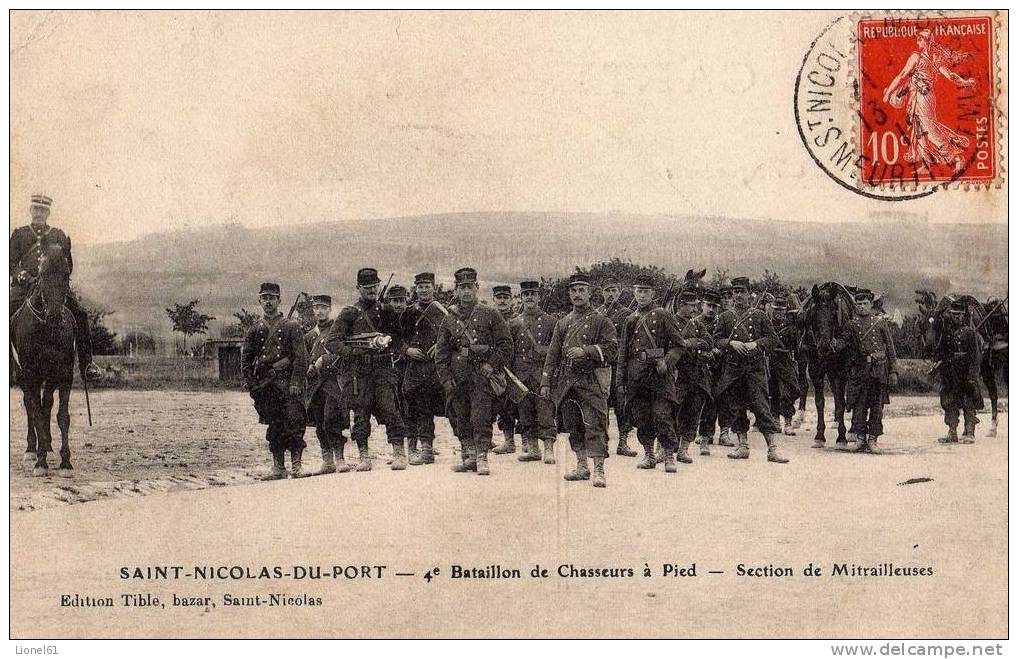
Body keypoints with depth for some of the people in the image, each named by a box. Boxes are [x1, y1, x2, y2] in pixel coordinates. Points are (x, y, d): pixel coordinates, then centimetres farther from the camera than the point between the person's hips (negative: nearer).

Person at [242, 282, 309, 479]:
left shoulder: (291, 326, 3)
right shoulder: (255, 329, 14)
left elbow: (301, 357, -3)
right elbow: (245, 358, 16)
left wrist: (296, 382, -12)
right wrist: (251, 383, 5)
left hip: (287, 383, -4)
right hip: (264, 386, 4)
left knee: (294, 423, -11)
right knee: (274, 426, 7)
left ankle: (296, 465, -5)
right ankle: (278, 468, 11)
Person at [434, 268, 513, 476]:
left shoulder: (490, 315, 4)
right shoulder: (449, 319, 12)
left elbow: (506, 345, 3)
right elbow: (441, 353, 11)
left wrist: (492, 365, -8)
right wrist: (446, 379, 2)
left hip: (482, 374, -4)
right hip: (458, 377, 4)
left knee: (481, 417, -9)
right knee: (461, 419, 7)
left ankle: (481, 458, -6)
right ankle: (468, 456, 16)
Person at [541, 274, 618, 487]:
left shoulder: (601, 321, 3)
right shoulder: (563, 323, 16)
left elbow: (612, 349, -5)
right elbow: (552, 355, 16)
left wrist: (586, 351, -15)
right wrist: (546, 382, 9)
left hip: (592, 380, -5)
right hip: (567, 381, 5)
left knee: (595, 425, -11)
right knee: (573, 426, 9)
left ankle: (599, 470, -11)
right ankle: (582, 467, 19)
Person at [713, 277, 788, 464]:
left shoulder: (760, 315, 7)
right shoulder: (725, 317, 10)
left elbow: (772, 338, 6)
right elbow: (716, 340, 6)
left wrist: (756, 344, -12)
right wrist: (731, 343, -12)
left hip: (755, 366, -2)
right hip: (732, 367, 2)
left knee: (761, 406, -9)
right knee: (735, 408, 5)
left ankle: (772, 449, -10)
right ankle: (743, 446, 15)